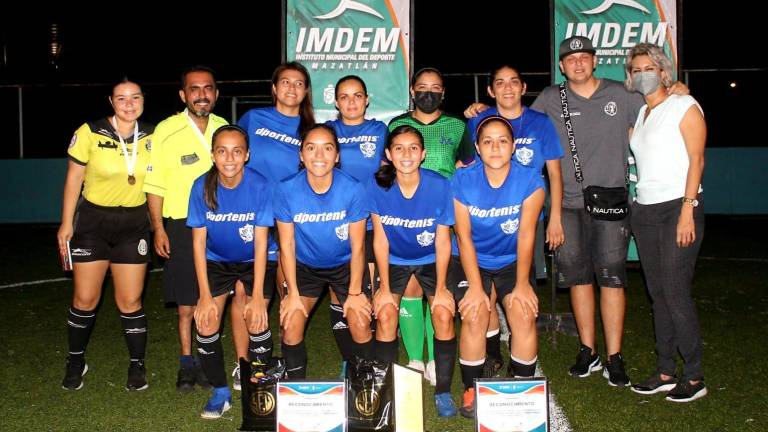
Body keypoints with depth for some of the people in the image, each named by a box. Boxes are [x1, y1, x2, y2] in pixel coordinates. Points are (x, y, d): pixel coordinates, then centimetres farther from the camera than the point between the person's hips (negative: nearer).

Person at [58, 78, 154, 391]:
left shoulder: (151, 136, -3)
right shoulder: (90, 133, -11)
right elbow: (73, 179, -4)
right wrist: (66, 224, -5)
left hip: (133, 224, 1)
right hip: (92, 221, -1)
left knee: (130, 301, 3)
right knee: (85, 300, 4)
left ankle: (137, 365, 18)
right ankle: (76, 362, 25)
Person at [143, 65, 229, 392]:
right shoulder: (166, 130, -4)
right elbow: (154, 185, -2)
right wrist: (158, 228, -7)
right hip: (181, 224, -3)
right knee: (186, 301, 3)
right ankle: (186, 364, 17)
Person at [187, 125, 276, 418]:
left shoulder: (260, 187, -23)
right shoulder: (202, 187, -17)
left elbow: (261, 244, -20)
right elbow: (198, 243, -12)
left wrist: (257, 297, -23)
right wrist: (205, 295, -16)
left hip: (255, 262, -2)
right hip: (217, 261, 2)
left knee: (257, 321, -18)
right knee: (205, 323, -11)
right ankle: (220, 391, 9)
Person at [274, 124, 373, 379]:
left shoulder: (353, 189, -24)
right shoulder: (286, 190, -21)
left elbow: (357, 246, -15)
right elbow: (287, 245, -12)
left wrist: (355, 292, -11)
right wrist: (293, 293, -9)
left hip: (346, 264, -1)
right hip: (305, 266, 1)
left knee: (361, 326, -9)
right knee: (291, 324, -9)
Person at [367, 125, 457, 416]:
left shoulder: (439, 186, -22)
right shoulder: (377, 185, -20)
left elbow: (442, 241, -13)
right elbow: (380, 239, -12)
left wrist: (441, 288, -12)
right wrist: (384, 288, -10)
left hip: (431, 259, 0)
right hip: (394, 259, 1)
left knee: (444, 314, -15)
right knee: (385, 314, -15)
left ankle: (443, 392, 3)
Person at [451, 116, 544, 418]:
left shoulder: (530, 181, -14)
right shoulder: (462, 181, -15)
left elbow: (526, 235, -15)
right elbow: (464, 237, -15)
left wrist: (522, 284, -16)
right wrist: (475, 286, -18)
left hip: (512, 262, 1)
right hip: (472, 262, 0)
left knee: (524, 315, -17)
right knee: (474, 317, -19)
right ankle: (471, 390, 2)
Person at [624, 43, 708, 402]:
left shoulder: (683, 105, -2)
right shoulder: (638, 113, 18)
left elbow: (696, 160, -9)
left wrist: (687, 210, -17)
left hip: (678, 208, -7)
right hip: (645, 210, 7)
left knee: (675, 292, -9)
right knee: (658, 293, 7)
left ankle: (694, 377, 2)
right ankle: (666, 373, 15)